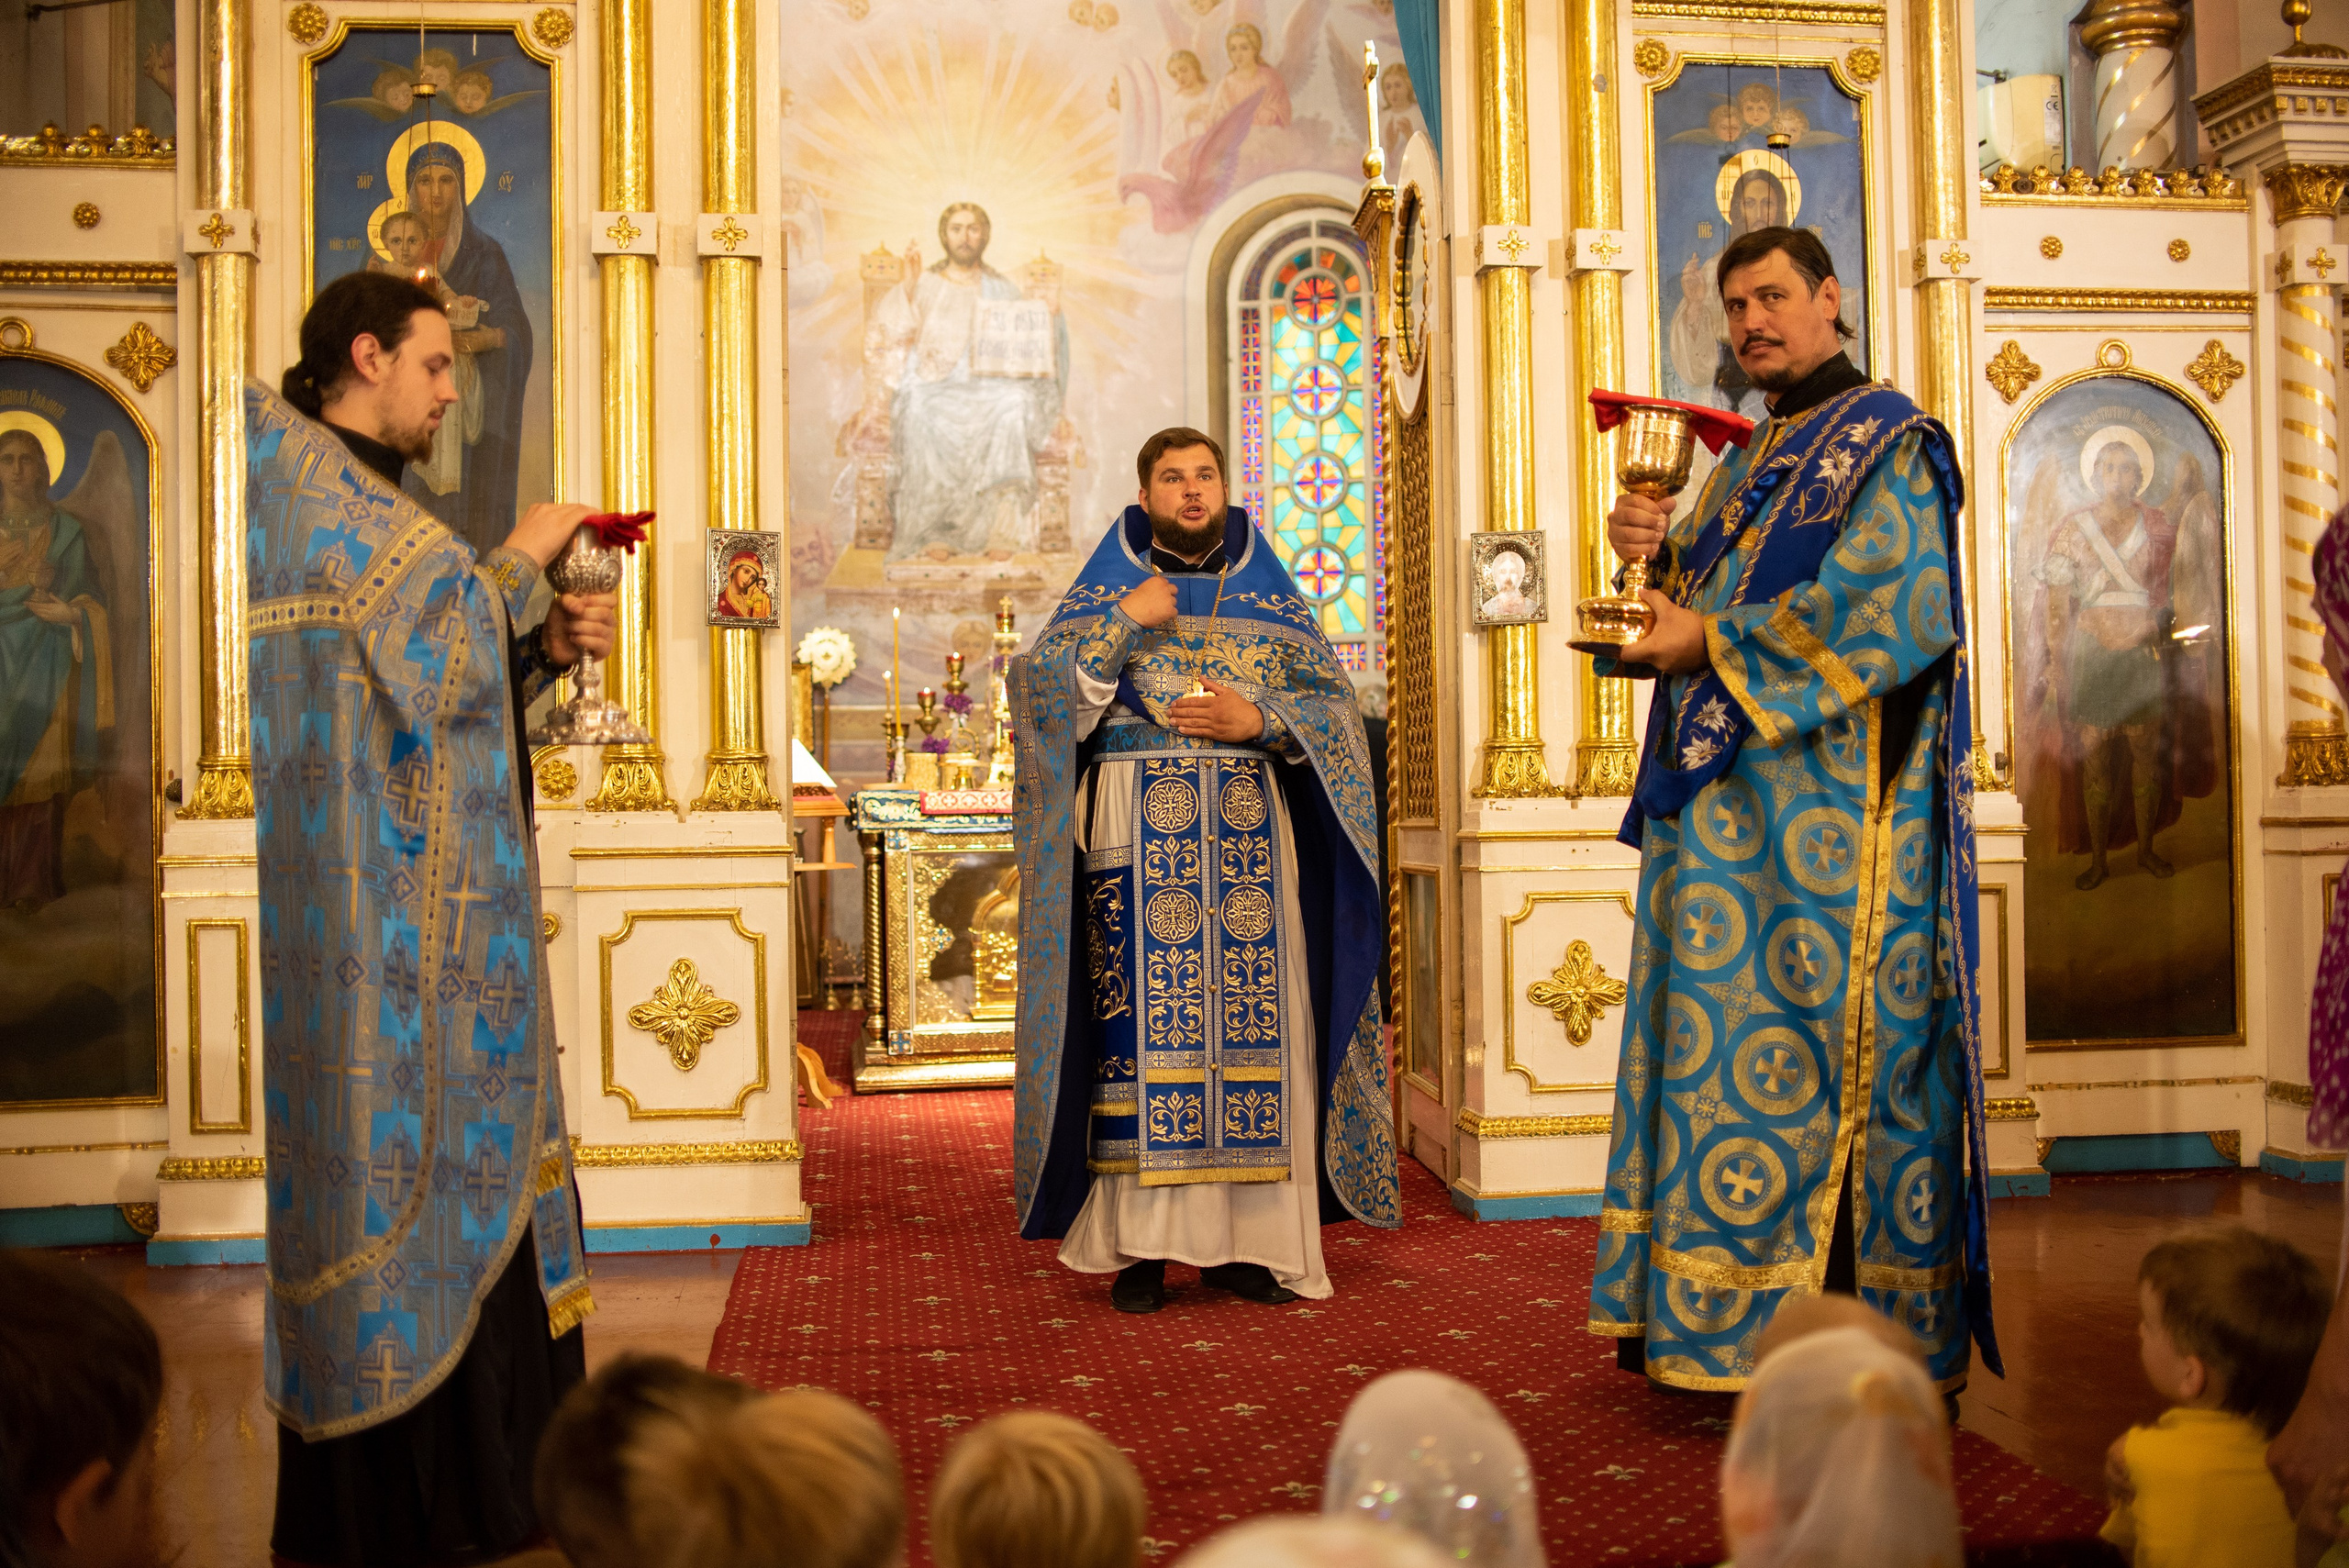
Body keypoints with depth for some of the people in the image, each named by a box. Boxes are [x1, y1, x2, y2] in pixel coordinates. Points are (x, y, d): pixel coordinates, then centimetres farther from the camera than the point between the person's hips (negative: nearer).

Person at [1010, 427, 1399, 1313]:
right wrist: (1123, 623, -10)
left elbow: (1335, 706, 8)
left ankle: (1243, 1241, 6)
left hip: (1250, 842, 2)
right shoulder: (1102, 593, 10)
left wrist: (1258, 721, -9)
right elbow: (1039, 688, -3)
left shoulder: (1272, 598, 14)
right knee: (1144, 1028, -6)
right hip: (1137, 841, -2)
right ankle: (1141, 1244, 0)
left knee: (1250, 1023, -1)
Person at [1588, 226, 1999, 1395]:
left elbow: (1892, 604, -16)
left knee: (1812, 1054, -8)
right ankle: (1692, 1307, 13)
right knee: (1722, 1041, 7)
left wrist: (1713, 644, -14)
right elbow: (1705, 599, 21)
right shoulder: (1748, 460, 22)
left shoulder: (1887, 441, -3)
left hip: (1828, 808, -8)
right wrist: (1656, 552, 0)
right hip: (1727, 807, 8)